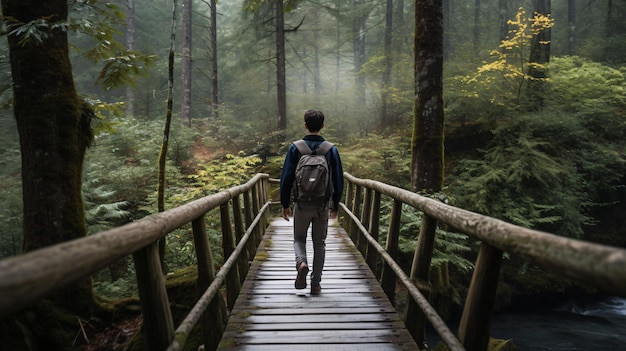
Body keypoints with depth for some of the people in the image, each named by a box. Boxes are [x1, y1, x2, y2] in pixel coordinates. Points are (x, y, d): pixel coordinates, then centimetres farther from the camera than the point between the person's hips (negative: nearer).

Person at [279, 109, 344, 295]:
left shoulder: (295, 148, -5)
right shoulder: (331, 149, -2)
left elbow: (286, 178, -5)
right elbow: (338, 180, 2)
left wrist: (285, 203, 5)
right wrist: (335, 205, 13)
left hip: (301, 204, -1)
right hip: (323, 205, 1)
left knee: (299, 238, 16)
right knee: (319, 243, 12)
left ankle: (301, 262, -13)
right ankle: (315, 284, 13)